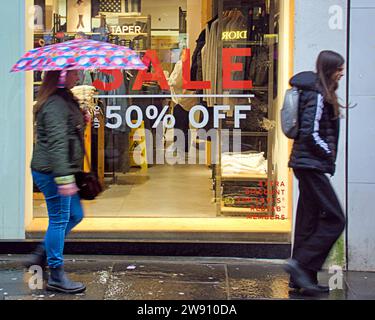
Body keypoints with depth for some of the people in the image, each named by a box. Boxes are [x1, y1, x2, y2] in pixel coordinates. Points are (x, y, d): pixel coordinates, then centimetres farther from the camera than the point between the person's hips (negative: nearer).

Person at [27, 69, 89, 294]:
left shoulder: (64, 99, 15)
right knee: (59, 220, -3)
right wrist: (64, 178, -30)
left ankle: (41, 256, 25)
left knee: (75, 215, 18)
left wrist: (82, 122, 10)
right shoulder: (55, 104, -19)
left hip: (52, 171, 11)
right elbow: (56, 143, -26)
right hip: (52, 173, -11)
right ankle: (56, 276, 6)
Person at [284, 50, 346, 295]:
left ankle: (303, 278, 15)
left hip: (308, 165, 10)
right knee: (334, 220, -8)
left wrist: (328, 155, 10)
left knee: (309, 221, 10)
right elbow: (310, 133, -20)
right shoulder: (317, 96, -13)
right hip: (311, 165, -10)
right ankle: (301, 264, -8)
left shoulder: (321, 94, 17)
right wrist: (329, 154, -9)